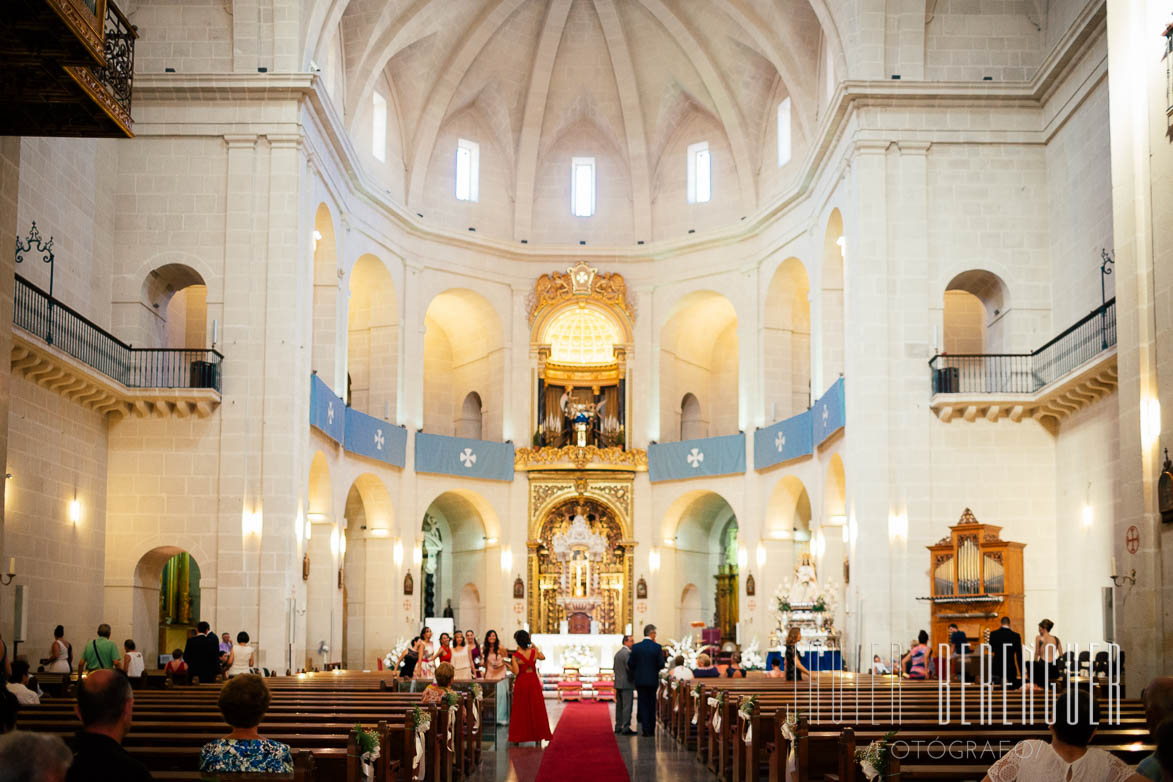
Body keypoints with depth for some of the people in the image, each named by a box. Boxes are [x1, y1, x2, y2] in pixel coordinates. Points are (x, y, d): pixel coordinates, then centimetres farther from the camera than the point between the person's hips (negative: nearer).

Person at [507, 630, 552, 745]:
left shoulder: (515, 656, -15)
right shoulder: (534, 652, -5)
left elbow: (516, 672, -18)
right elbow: (543, 657, 15)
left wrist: (508, 664, -5)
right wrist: (535, 647, 18)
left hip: (521, 683, -2)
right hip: (534, 682, 2)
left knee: (520, 710, 8)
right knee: (536, 709, 11)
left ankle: (518, 737, 10)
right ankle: (537, 735, 15)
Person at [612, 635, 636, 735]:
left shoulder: (617, 654, 16)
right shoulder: (627, 653, -13)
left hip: (618, 684, 9)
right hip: (627, 684, -9)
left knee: (619, 706, 12)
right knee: (627, 706, -8)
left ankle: (618, 727, 14)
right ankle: (626, 728, -11)